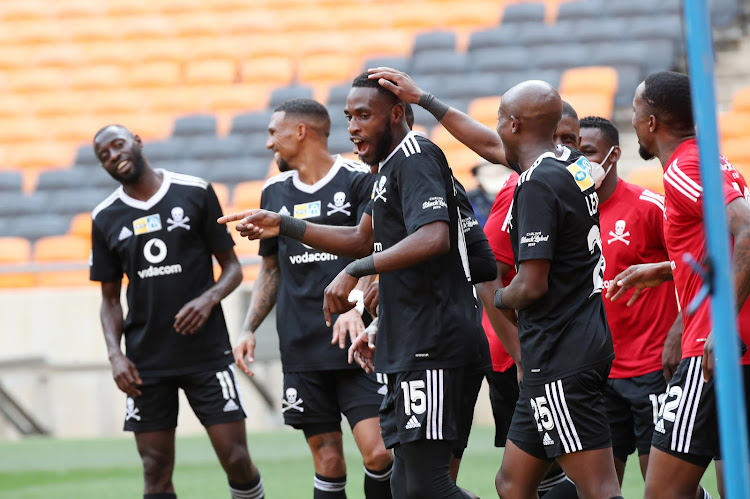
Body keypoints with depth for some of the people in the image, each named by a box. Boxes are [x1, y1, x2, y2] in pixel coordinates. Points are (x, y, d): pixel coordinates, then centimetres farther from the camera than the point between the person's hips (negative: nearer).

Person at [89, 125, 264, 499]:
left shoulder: (195, 193, 0)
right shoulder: (105, 218, 7)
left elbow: (232, 266, 5)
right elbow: (110, 299, 13)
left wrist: (209, 299, -15)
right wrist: (115, 354, -2)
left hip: (206, 351, -2)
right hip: (146, 362, 2)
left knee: (236, 460, -7)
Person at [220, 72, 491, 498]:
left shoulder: (415, 158, -12)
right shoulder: (391, 165, 21)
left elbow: (433, 238, -27)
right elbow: (364, 240, 32)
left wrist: (356, 272, -27)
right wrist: (283, 227, 26)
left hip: (431, 345, -11)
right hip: (410, 350, 11)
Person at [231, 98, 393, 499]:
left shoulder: (359, 181, -3)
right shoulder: (275, 192, 14)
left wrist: (355, 306, -30)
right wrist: (249, 329, 10)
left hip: (356, 346, -4)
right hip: (301, 353, 4)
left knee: (377, 454, -14)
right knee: (328, 462, 2)